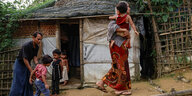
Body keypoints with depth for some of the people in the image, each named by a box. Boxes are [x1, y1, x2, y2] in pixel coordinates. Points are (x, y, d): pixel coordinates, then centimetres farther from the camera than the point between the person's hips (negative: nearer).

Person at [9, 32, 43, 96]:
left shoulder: (37, 47, -6)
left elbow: (34, 56, -4)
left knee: (28, 82, 6)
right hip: (19, 64, -7)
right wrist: (31, 71, -29)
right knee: (18, 83, -6)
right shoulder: (26, 46, -30)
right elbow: (25, 59, -30)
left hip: (27, 64, 7)